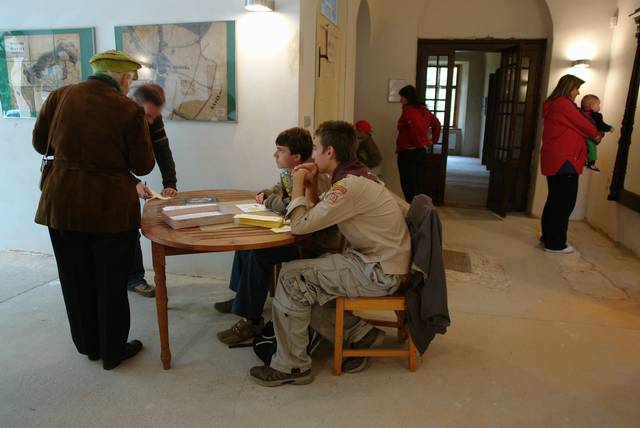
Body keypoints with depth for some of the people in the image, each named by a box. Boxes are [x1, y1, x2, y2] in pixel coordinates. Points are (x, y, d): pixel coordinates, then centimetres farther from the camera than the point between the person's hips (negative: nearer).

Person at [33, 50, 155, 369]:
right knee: (111, 283, 11)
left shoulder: (59, 97, 0)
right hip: (112, 208, -4)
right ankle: (113, 352, 26)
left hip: (62, 204, 4)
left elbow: (41, 144, 11)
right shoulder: (129, 110, -12)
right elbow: (143, 166, -6)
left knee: (76, 280, 18)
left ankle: (88, 346, 35)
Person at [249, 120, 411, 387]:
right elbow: (317, 218, 15)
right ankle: (359, 333, 16)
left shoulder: (350, 186, -23)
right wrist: (311, 184, 3)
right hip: (376, 262, 10)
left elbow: (300, 225, -21)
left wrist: (298, 184, -8)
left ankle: (292, 366, 2)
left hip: (379, 273, -10)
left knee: (292, 277, -11)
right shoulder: (356, 176, 9)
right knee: (307, 282, 10)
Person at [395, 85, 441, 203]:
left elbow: (414, 125, -26)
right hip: (421, 151, 8)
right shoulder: (423, 109, 12)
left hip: (407, 152, -8)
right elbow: (437, 124, 15)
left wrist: (419, 143, -15)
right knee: (420, 183, 15)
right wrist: (433, 139, 18)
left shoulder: (408, 109, -11)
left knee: (408, 185, -3)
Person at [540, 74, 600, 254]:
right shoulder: (563, 103, -12)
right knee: (565, 202, -5)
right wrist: (596, 135, 12)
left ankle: (548, 236, 23)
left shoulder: (553, 104, 18)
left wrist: (591, 134, 4)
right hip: (564, 161, -10)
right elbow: (582, 124, -6)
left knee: (555, 199, 16)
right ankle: (555, 243, -1)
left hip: (553, 160, 10)